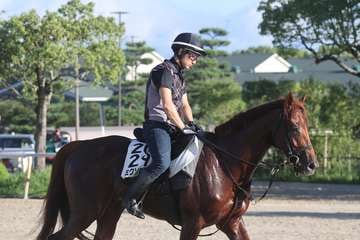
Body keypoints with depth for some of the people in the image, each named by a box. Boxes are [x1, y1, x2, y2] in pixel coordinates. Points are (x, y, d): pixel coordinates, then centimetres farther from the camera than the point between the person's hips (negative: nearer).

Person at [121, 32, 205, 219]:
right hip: (157, 125, -10)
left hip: (172, 127, 10)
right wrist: (183, 127, -15)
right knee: (162, 162, -31)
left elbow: (184, 105, 23)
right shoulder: (164, 70, -10)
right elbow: (167, 105, -17)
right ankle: (130, 198, -21)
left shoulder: (179, 75, 22)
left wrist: (191, 123, 4)